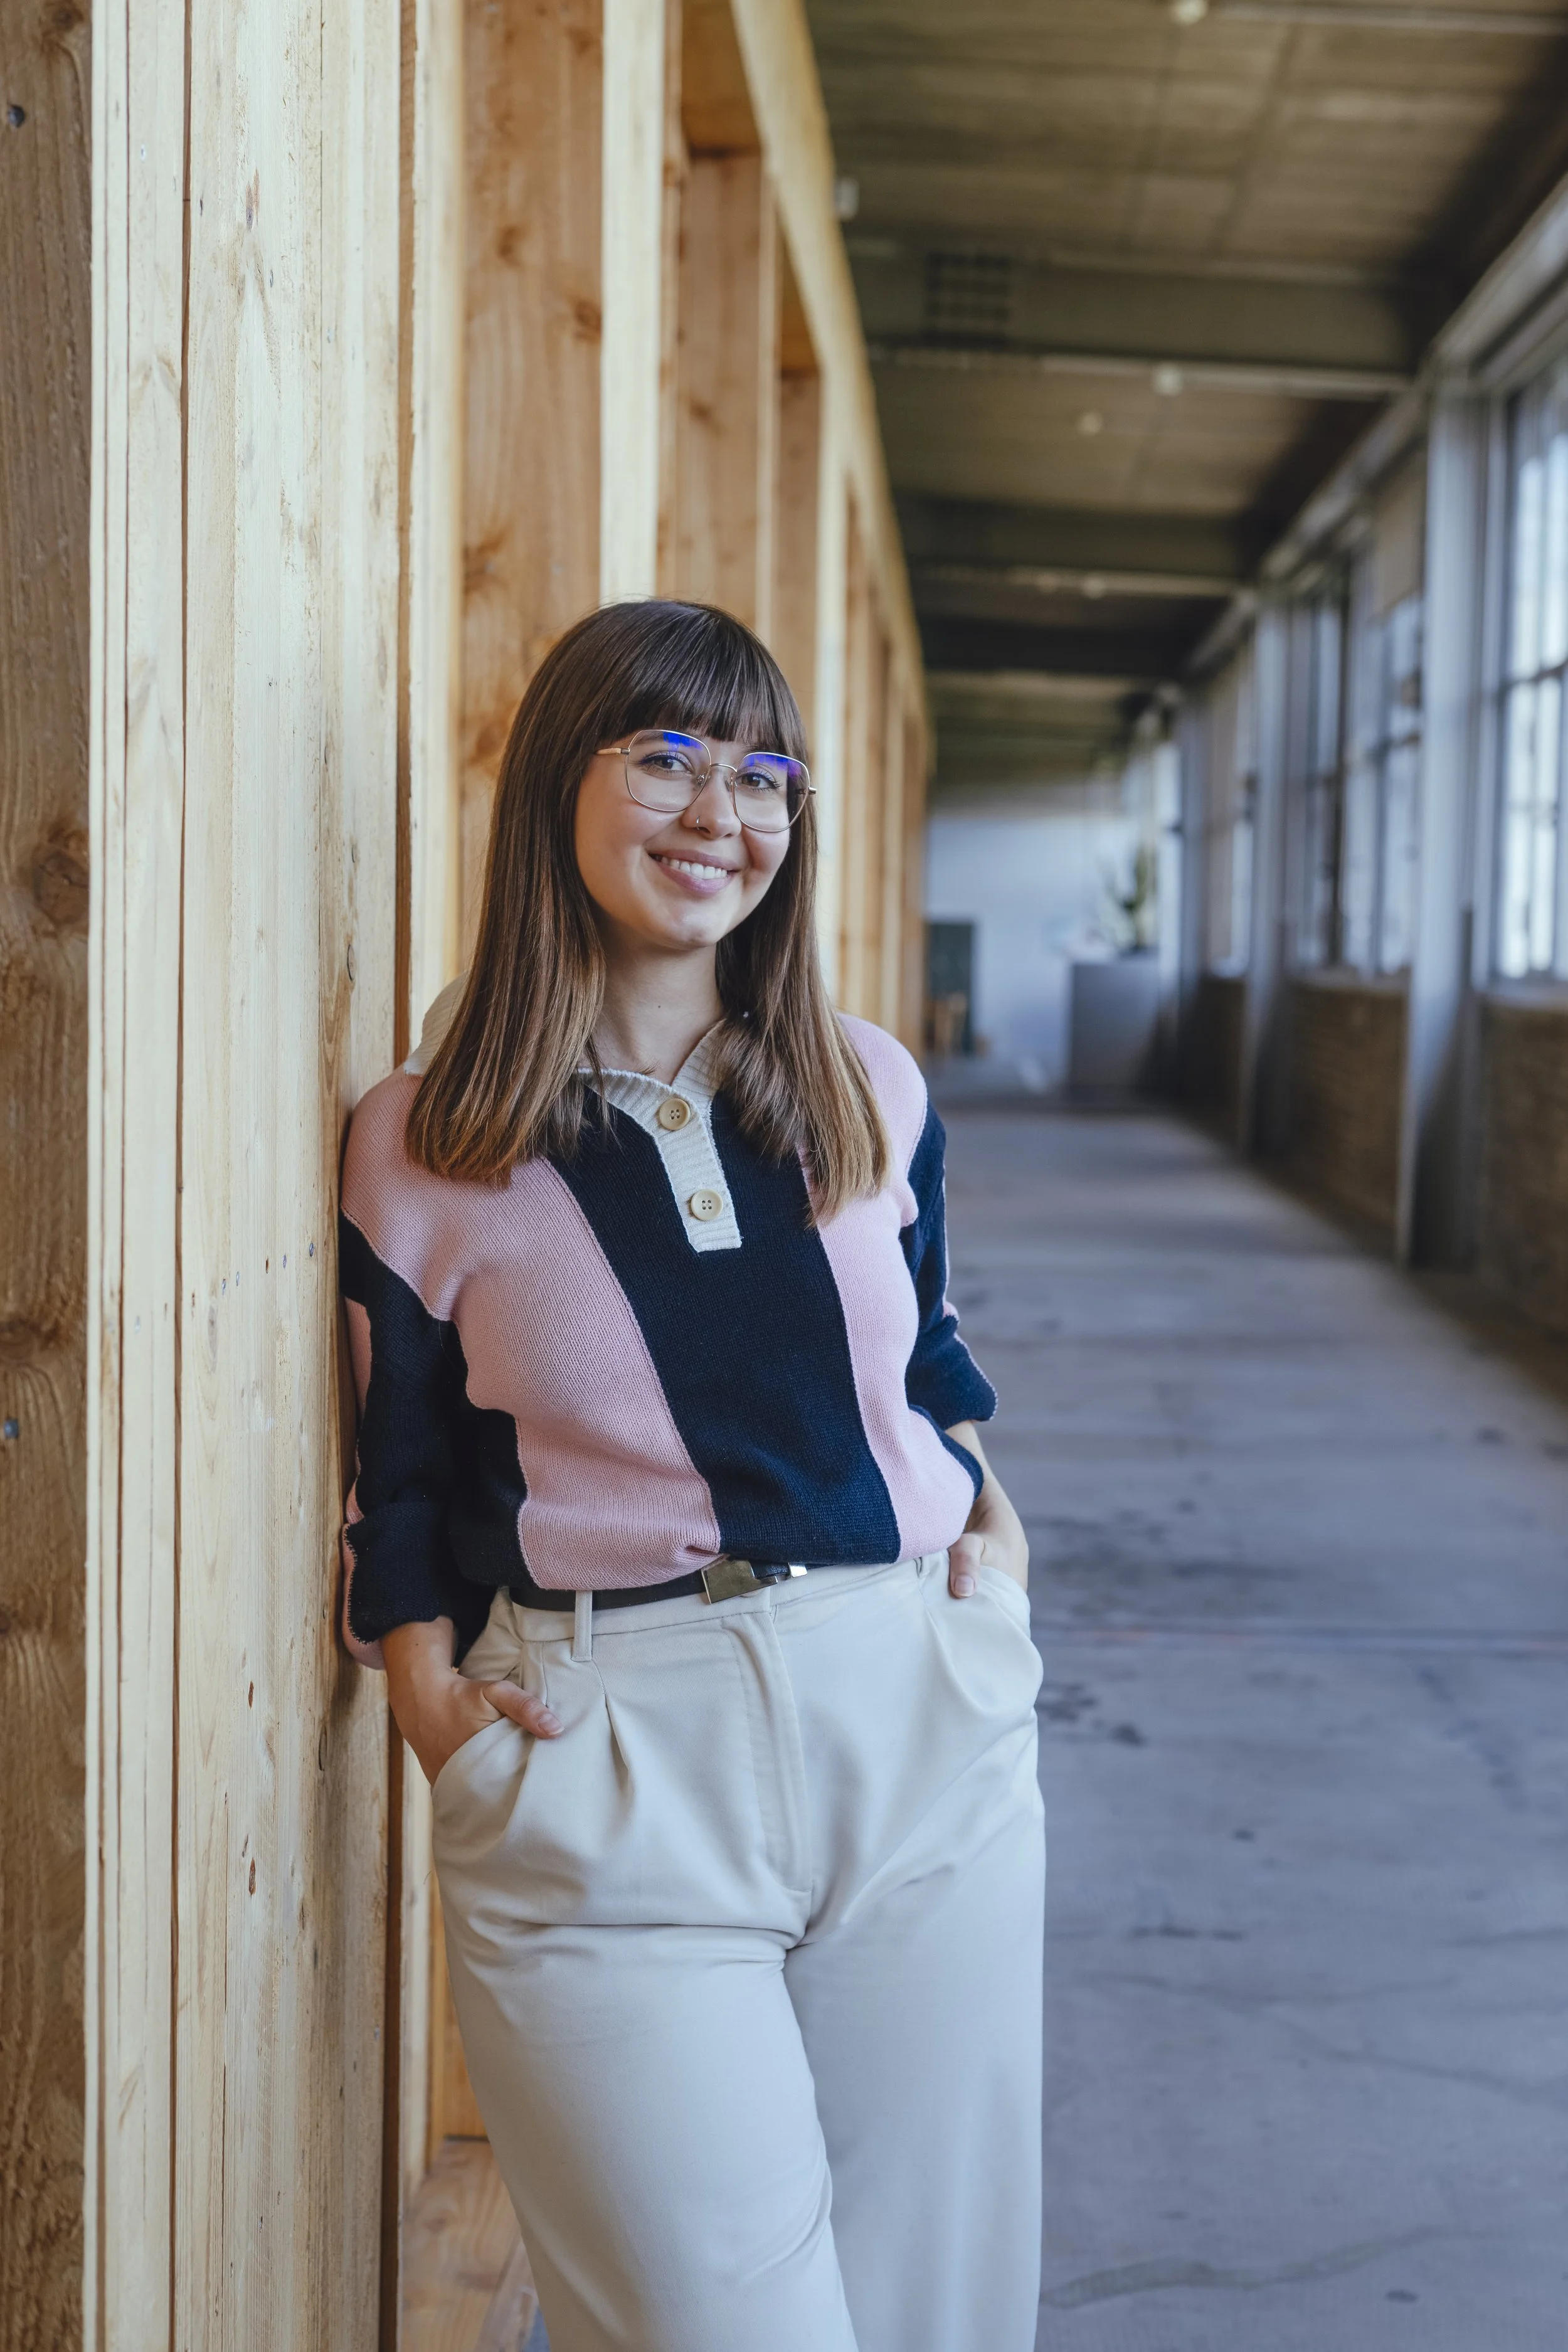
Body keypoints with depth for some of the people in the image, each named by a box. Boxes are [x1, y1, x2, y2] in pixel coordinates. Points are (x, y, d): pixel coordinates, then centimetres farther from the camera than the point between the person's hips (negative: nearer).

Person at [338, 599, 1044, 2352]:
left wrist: (992, 1533, 7)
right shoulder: (420, 1147, 0)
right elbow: (404, 1484, 5)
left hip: (924, 1729, 4)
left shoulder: (872, 1093, 9)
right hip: (601, 1783, -3)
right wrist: (434, 1698, -8)